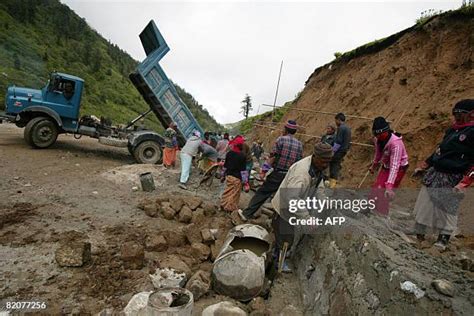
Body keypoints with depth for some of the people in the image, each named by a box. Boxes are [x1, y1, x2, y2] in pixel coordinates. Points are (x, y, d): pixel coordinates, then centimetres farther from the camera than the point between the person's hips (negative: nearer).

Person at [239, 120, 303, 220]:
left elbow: (272, 157, -11)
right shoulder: (300, 144, 6)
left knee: (261, 194, 5)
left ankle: (247, 213, 11)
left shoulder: (281, 139, -8)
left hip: (277, 174, -4)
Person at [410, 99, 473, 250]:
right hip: (433, 174, 8)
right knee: (423, 207, 13)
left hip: (451, 180, -8)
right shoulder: (453, 129, 12)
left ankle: (442, 241, 15)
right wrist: (423, 167, 20)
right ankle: (418, 234, 27)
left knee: (447, 212, 1)